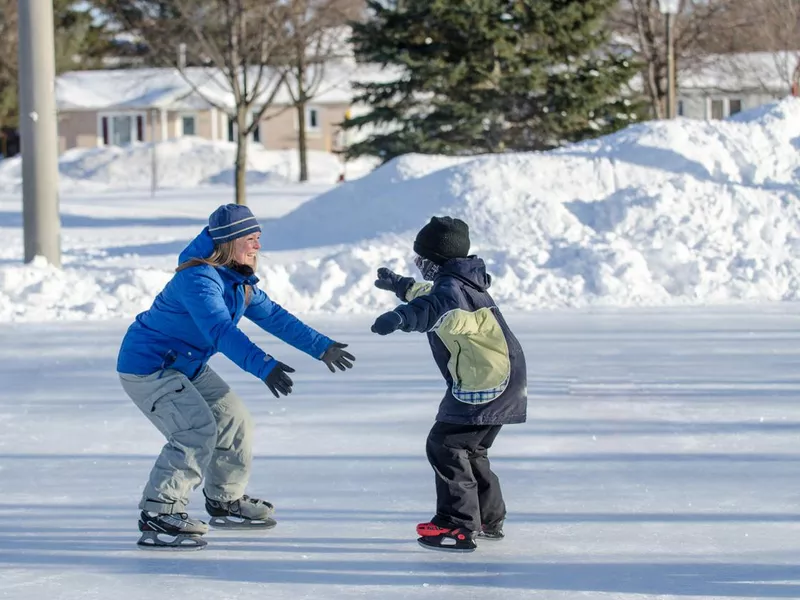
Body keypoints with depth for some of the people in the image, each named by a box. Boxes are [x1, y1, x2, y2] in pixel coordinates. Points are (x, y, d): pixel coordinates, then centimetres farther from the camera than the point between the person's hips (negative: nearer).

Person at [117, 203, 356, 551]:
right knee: (196, 429, -23)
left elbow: (272, 316, 10)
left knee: (233, 421, 13)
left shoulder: (238, 279, 3)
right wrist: (264, 367, -51)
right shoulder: (199, 279, -29)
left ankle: (226, 502, 32)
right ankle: (158, 516, -21)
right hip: (146, 367, -10)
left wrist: (321, 347, 8)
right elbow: (221, 331, -41)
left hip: (187, 366, 10)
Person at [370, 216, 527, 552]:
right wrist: (399, 285, 54)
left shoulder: (452, 287, -16)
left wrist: (400, 317, -60)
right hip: (503, 380, 11)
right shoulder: (463, 282, 17)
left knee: (445, 445, -11)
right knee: (469, 449, 23)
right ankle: (488, 520, 33)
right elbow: (429, 294, 42)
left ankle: (457, 527, -13)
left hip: (485, 383, -11)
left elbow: (434, 307, -42)